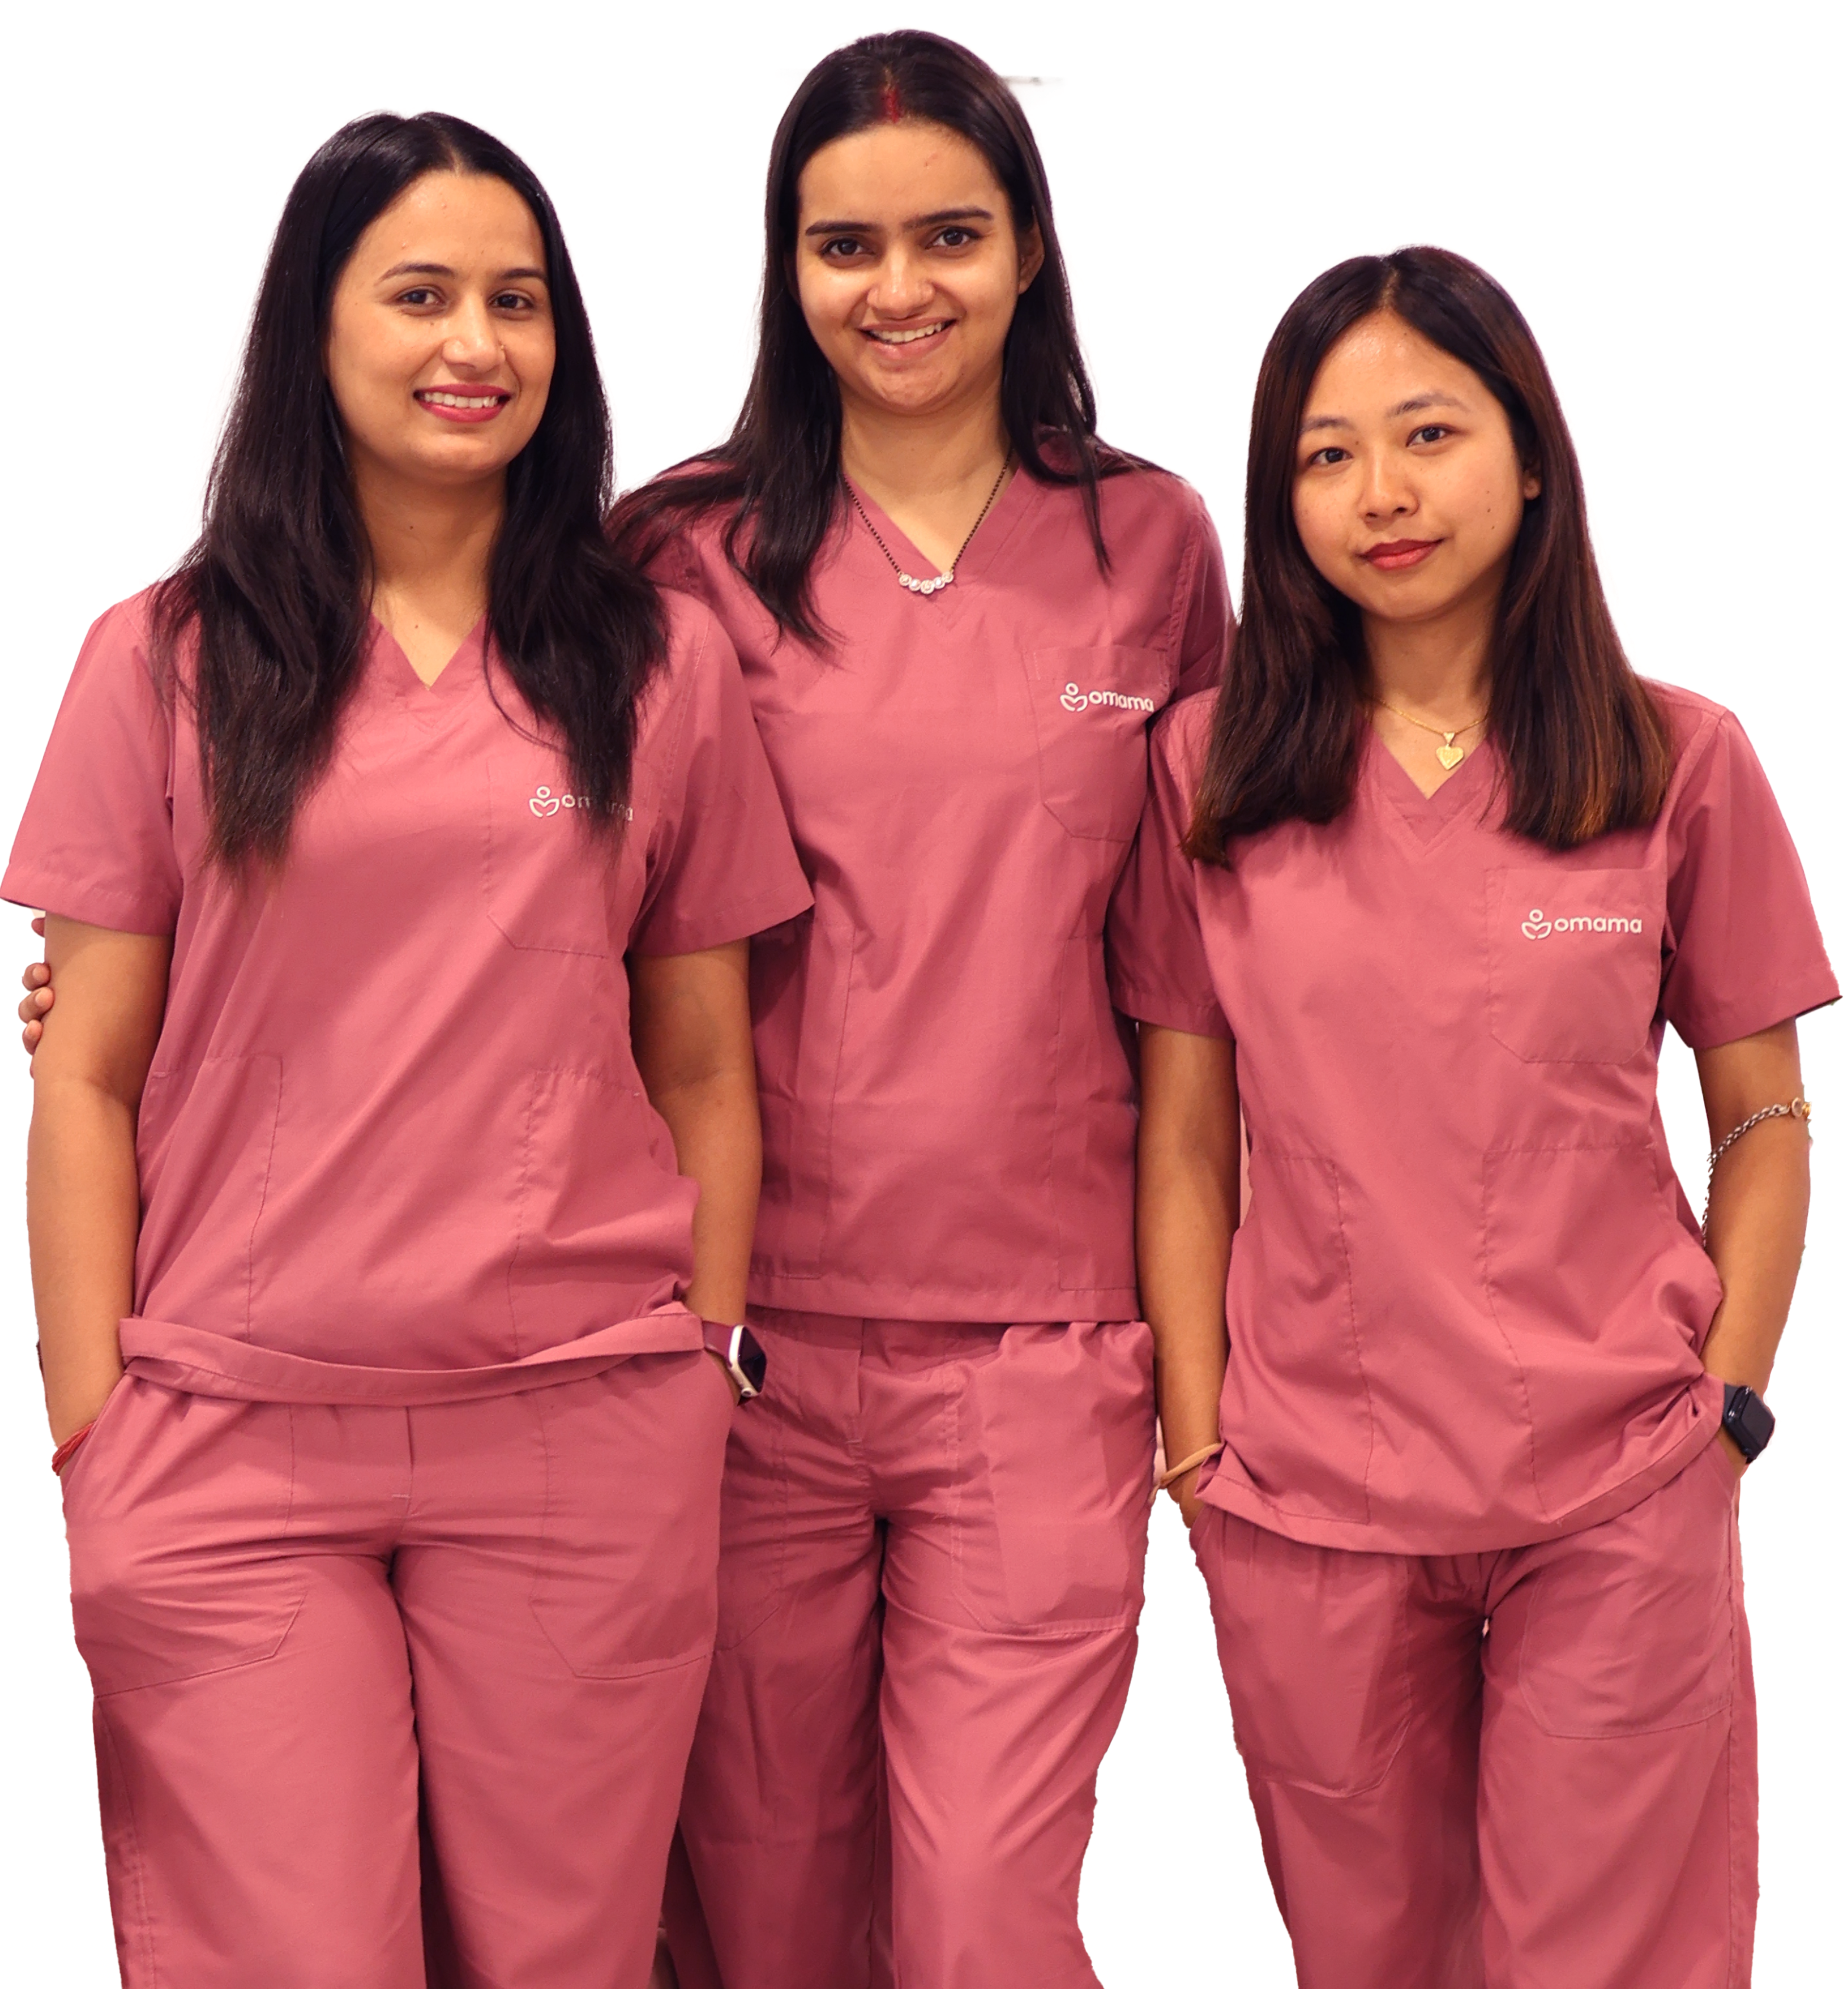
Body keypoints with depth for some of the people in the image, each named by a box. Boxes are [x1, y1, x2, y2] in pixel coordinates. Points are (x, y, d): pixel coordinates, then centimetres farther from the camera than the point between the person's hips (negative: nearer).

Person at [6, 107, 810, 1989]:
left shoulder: (661, 660, 8)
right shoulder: (166, 658, 4)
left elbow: (702, 1070, 10)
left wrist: (714, 1382, 4)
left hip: (582, 1432, 1)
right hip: (234, 1446, -1)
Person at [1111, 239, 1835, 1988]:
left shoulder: (1678, 759, -2)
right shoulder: (1207, 774, 0)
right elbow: (1183, 1145, 3)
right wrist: (1199, 1443, -1)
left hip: (1621, 1506, -1)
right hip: (1306, 1508, 1)